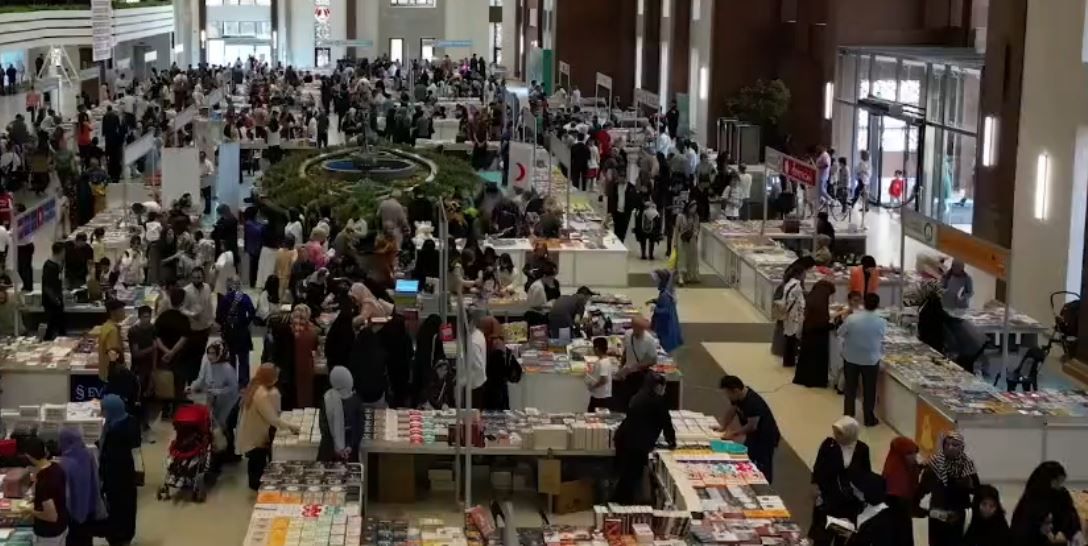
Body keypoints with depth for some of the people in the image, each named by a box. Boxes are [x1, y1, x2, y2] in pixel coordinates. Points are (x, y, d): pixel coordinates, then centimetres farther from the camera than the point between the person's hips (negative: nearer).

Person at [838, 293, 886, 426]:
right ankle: (869, 419, 21)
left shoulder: (851, 318, -19)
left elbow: (840, 333, -3)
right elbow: (881, 340, 1)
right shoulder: (881, 322, -17)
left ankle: (848, 416, 27)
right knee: (869, 390, 13)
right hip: (871, 360, -1)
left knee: (850, 388, 16)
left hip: (851, 358, 1)